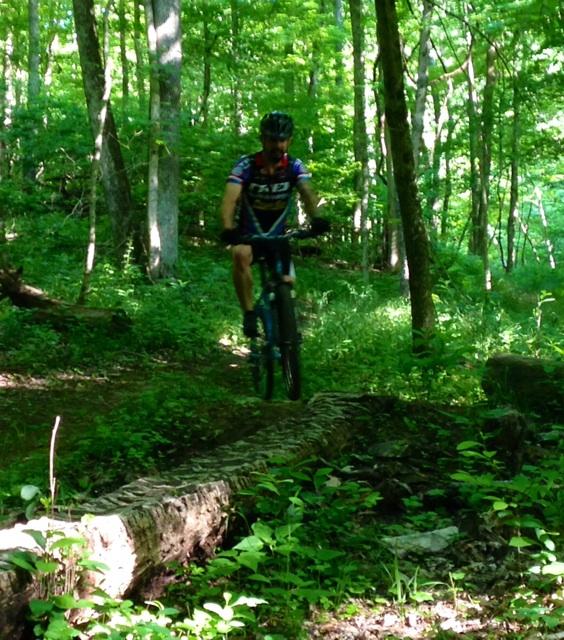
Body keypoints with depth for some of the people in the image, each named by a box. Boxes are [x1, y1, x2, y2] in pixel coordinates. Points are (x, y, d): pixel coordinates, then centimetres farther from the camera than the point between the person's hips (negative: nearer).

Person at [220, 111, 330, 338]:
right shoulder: (246, 165, -19)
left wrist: (316, 218, -51)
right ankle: (249, 314, -23)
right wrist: (228, 229, -52)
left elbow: (307, 193, -29)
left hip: (277, 236, 3)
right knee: (241, 255, -34)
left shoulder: (295, 167, -12)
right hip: (247, 234, -3)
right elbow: (230, 198, -32)